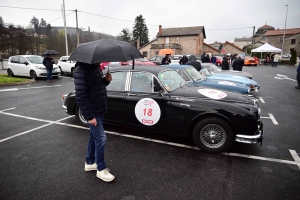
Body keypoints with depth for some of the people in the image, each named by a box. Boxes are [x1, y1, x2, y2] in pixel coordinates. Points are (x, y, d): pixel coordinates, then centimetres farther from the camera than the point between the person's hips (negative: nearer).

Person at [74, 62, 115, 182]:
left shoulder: (95, 67, 8)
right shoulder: (82, 71, -21)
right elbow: (80, 96, -24)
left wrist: (106, 80, 0)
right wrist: (89, 116, -23)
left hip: (99, 110, 9)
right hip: (93, 113, -9)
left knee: (94, 137, 18)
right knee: (101, 138, -4)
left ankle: (89, 163, 34)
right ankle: (101, 170, 11)